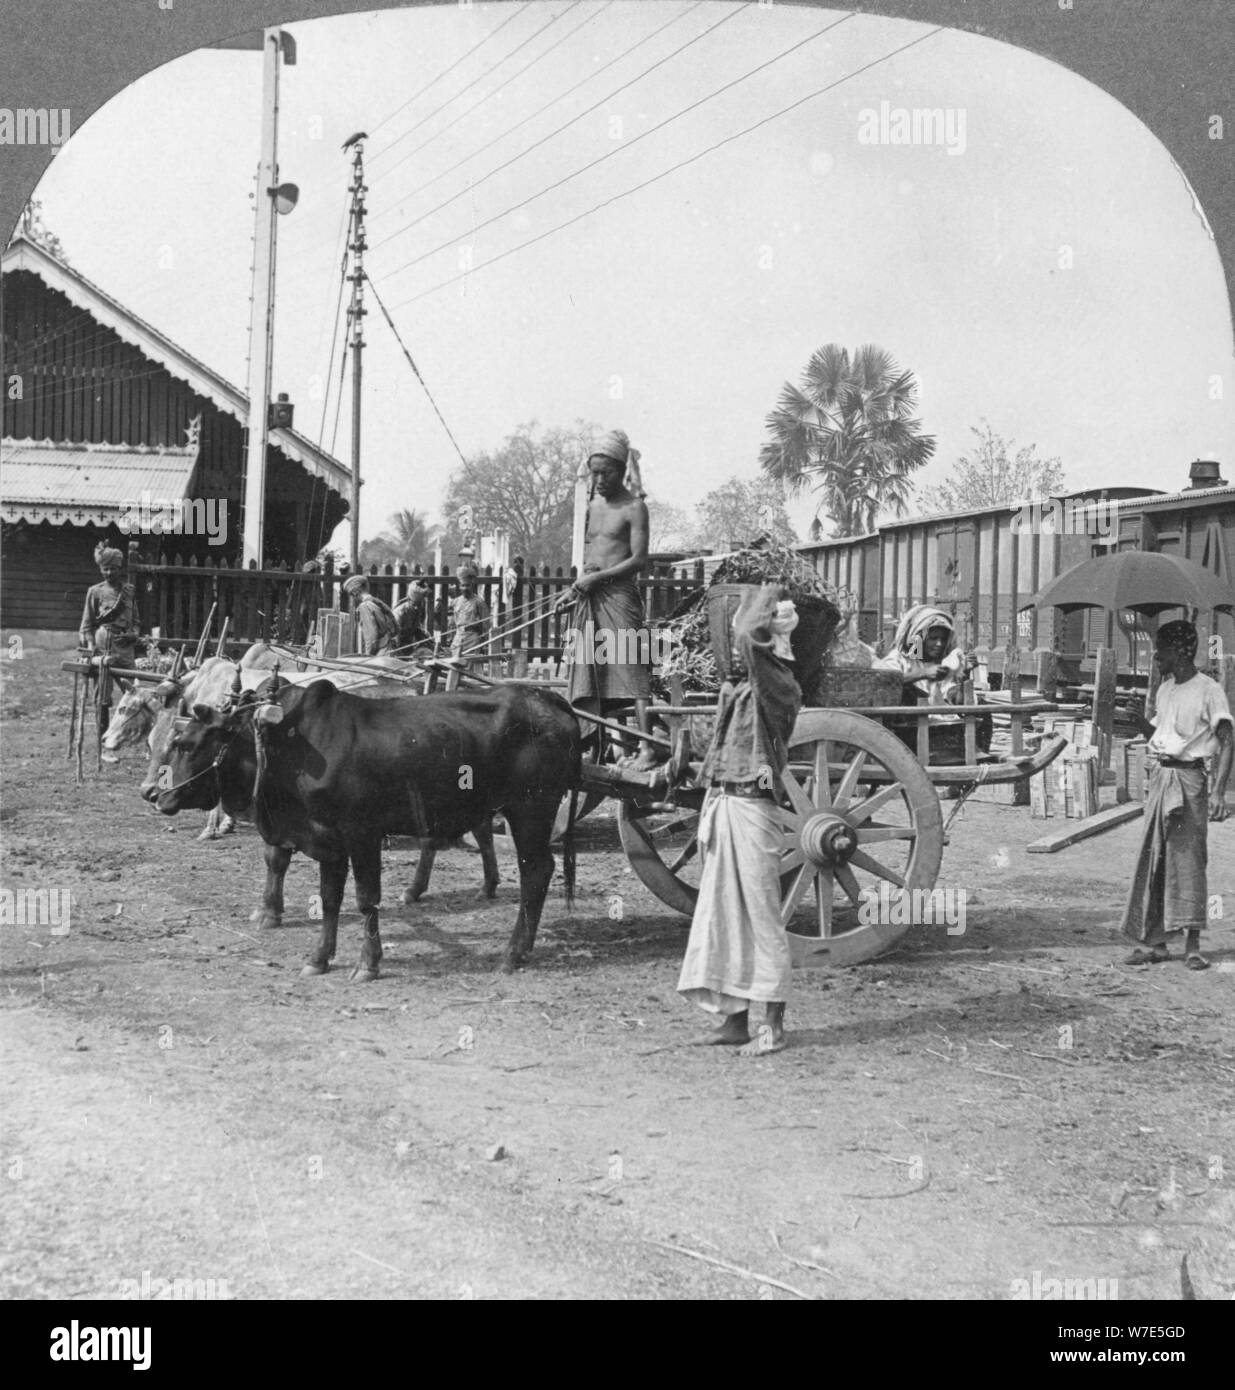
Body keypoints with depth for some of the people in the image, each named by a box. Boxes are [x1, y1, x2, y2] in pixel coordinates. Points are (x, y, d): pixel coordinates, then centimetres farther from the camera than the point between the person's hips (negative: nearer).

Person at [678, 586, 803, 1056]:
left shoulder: (780, 687, -12)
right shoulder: (737, 687, 12)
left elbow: (749, 638, -25)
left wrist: (767, 600, -12)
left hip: (752, 807, -8)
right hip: (723, 804, 8)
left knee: (761, 917, -2)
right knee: (722, 915, 10)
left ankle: (773, 1027, 6)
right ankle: (734, 1019, 19)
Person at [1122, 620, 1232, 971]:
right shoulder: (1165, 689, 15)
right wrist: (1137, 718, 4)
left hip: (1190, 778, -7)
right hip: (1160, 776, 7)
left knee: (1188, 859, -7)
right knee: (1152, 858, 6)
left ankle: (1192, 945, -3)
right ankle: (1154, 942, 11)